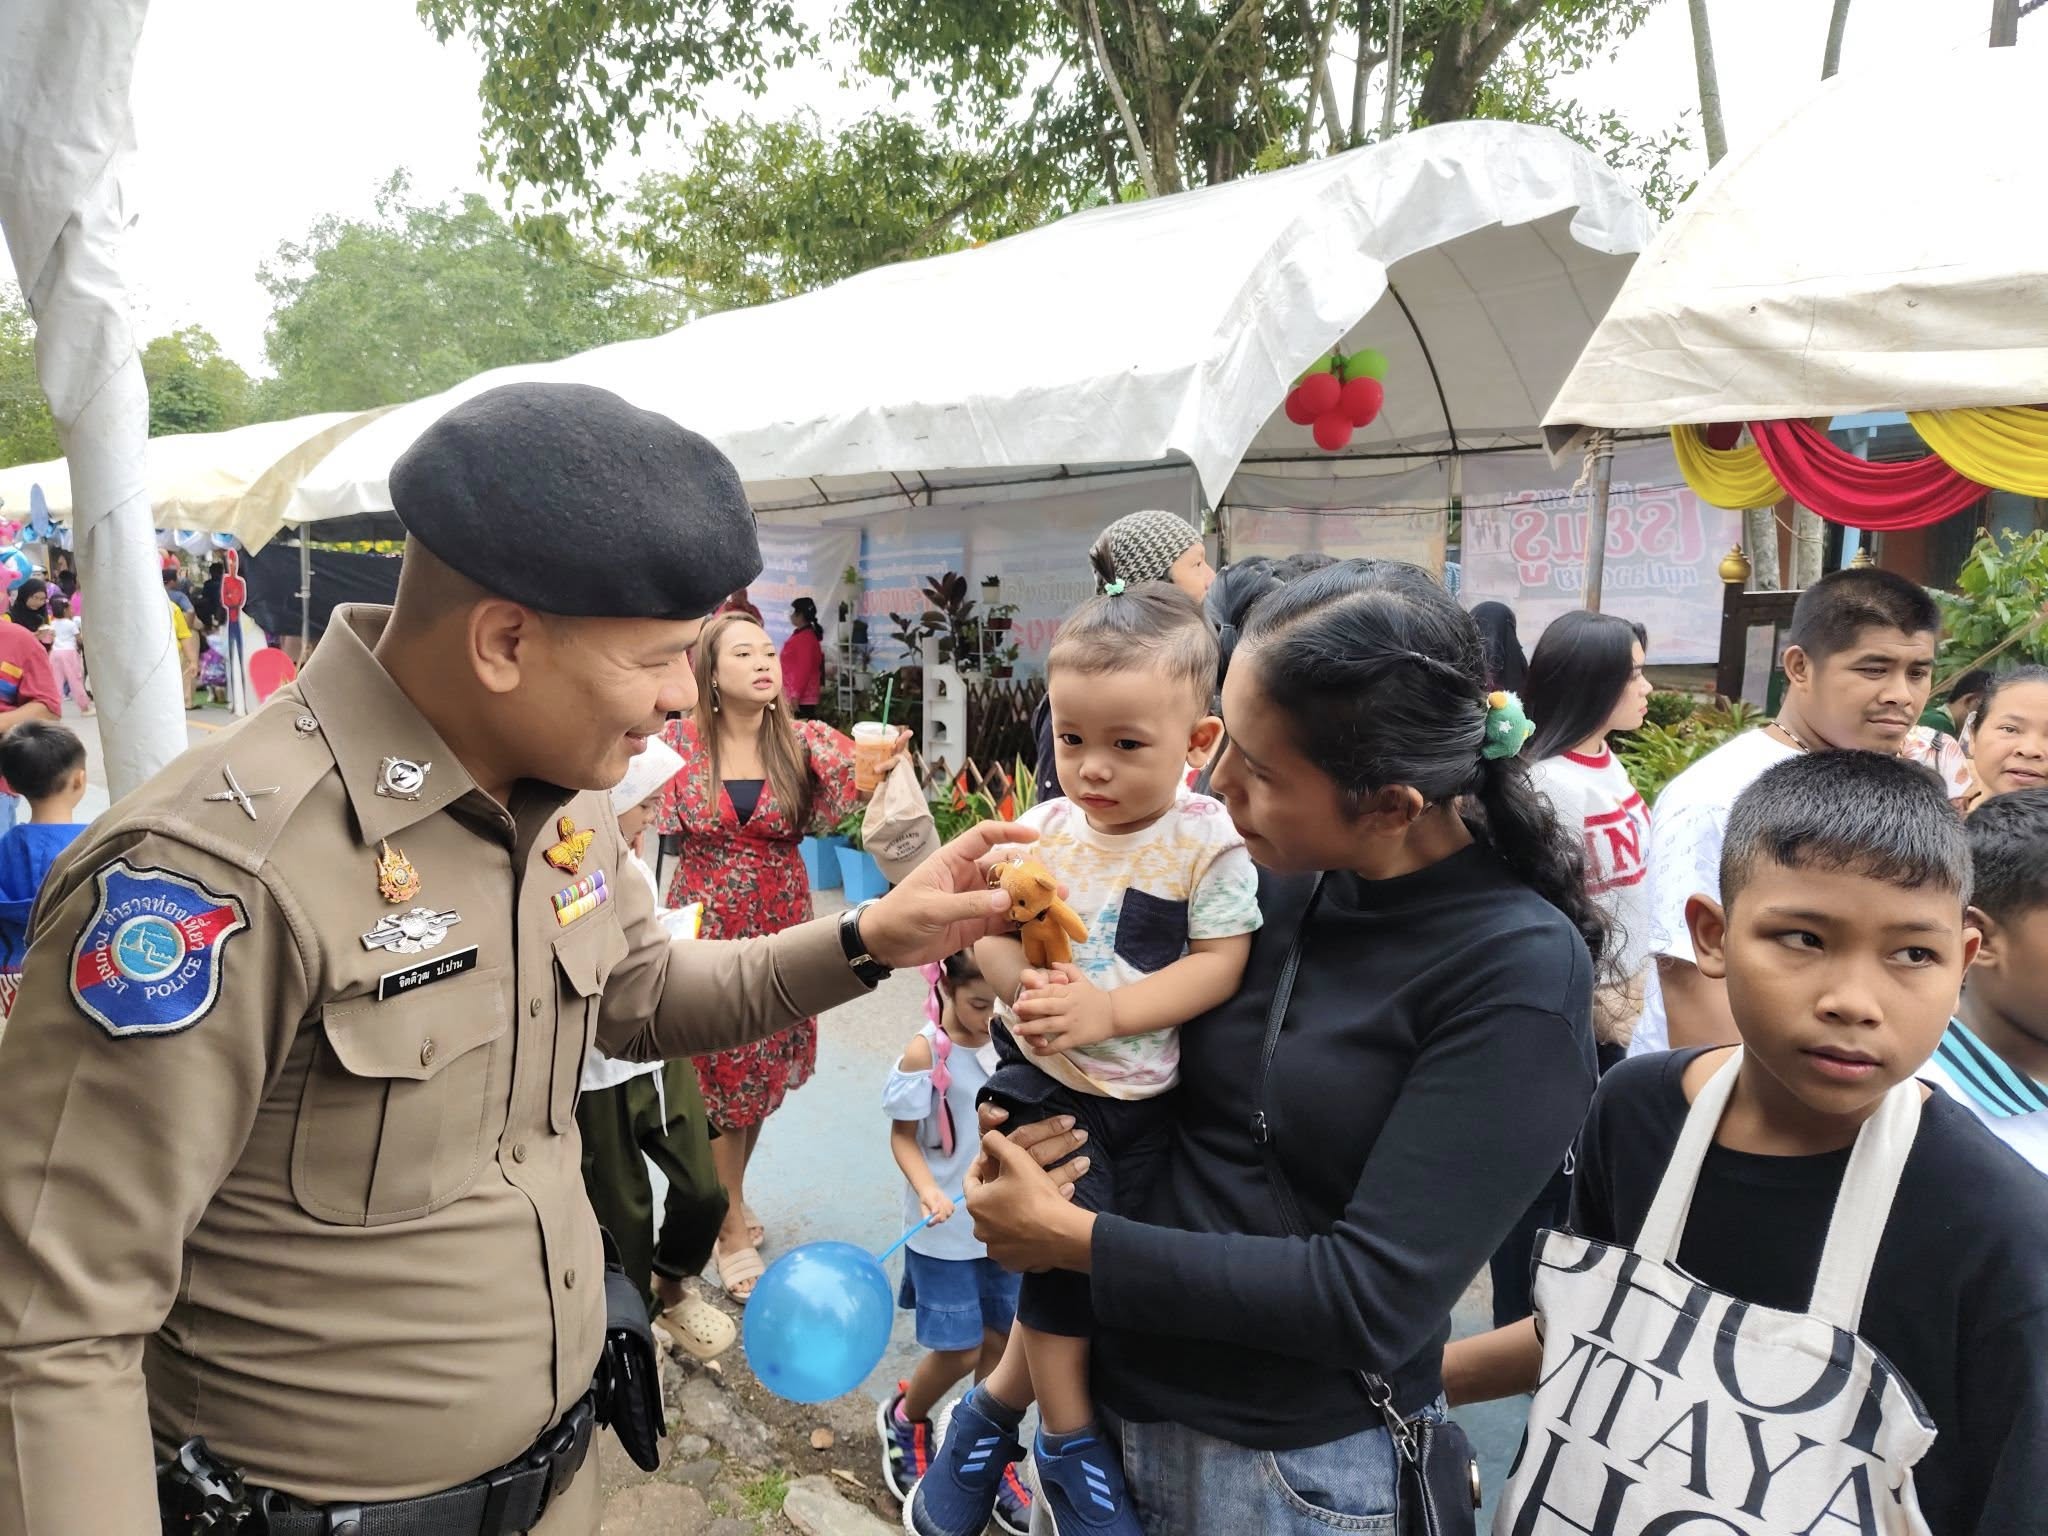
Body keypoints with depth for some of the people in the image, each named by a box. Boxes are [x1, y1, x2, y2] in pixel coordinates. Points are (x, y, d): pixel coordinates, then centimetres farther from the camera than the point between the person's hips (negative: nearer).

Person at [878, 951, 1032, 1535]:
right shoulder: (925, 1053, -18)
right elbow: (903, 1136, -12)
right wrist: (927, 1191, -27)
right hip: (946, 1232, -4)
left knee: (997, 1341, 14)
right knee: (958, 1353, 4)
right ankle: (903, 1420, 34)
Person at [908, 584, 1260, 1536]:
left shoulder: (1209, 842, -13)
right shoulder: (1041, 831, -5)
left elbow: (1220, 961, -16)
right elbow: (990, 930, 3)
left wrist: (1110, 1008, -27)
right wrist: (1025, 985, -18)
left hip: (1146, 1098, 0)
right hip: (1045, 1081, 1)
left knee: (1067, 1275, 11)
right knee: (1062, 1254, -1)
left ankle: (993, 1410, 36)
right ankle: (1069, 1444, 25)